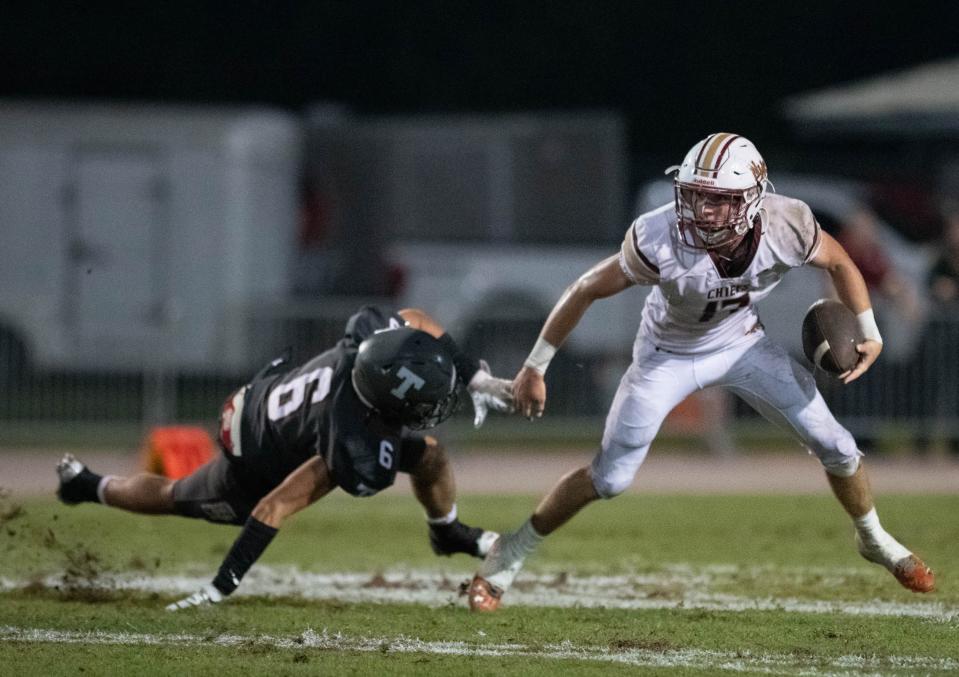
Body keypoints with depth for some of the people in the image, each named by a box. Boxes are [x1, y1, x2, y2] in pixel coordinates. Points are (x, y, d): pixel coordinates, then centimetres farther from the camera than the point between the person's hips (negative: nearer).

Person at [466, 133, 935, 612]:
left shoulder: (785, 226, -30)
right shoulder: (659, 239, -37)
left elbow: (837, 262, -6)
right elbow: (587, 290, -23)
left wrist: (869, 333, -9)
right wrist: (534, 369, -19)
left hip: (743, 345, 3)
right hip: (668, 354, -3)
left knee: (836, 449, 4)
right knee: (609, 478, -7)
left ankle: (874, 540, 34)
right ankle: (506, 558, 12)